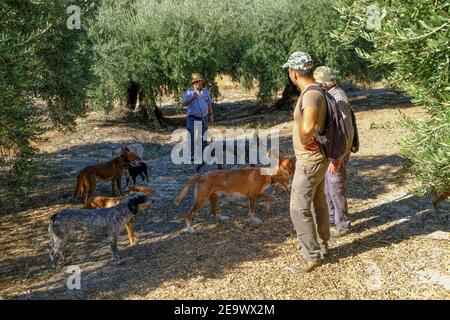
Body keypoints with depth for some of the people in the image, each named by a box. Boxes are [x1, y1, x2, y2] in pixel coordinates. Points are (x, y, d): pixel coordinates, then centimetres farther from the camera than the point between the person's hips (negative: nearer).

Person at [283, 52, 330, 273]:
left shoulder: (311, 94, -25)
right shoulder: (315, 91, 6)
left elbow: (307, 128, -41)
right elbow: (320, 122, 22)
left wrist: (304, 141, -21)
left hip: (309, 161, -10)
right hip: (316, 158, 10)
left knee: (299, 209, -2)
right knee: (318, 203, 21)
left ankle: (312, 257, 8)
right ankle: (322, 245, 37)